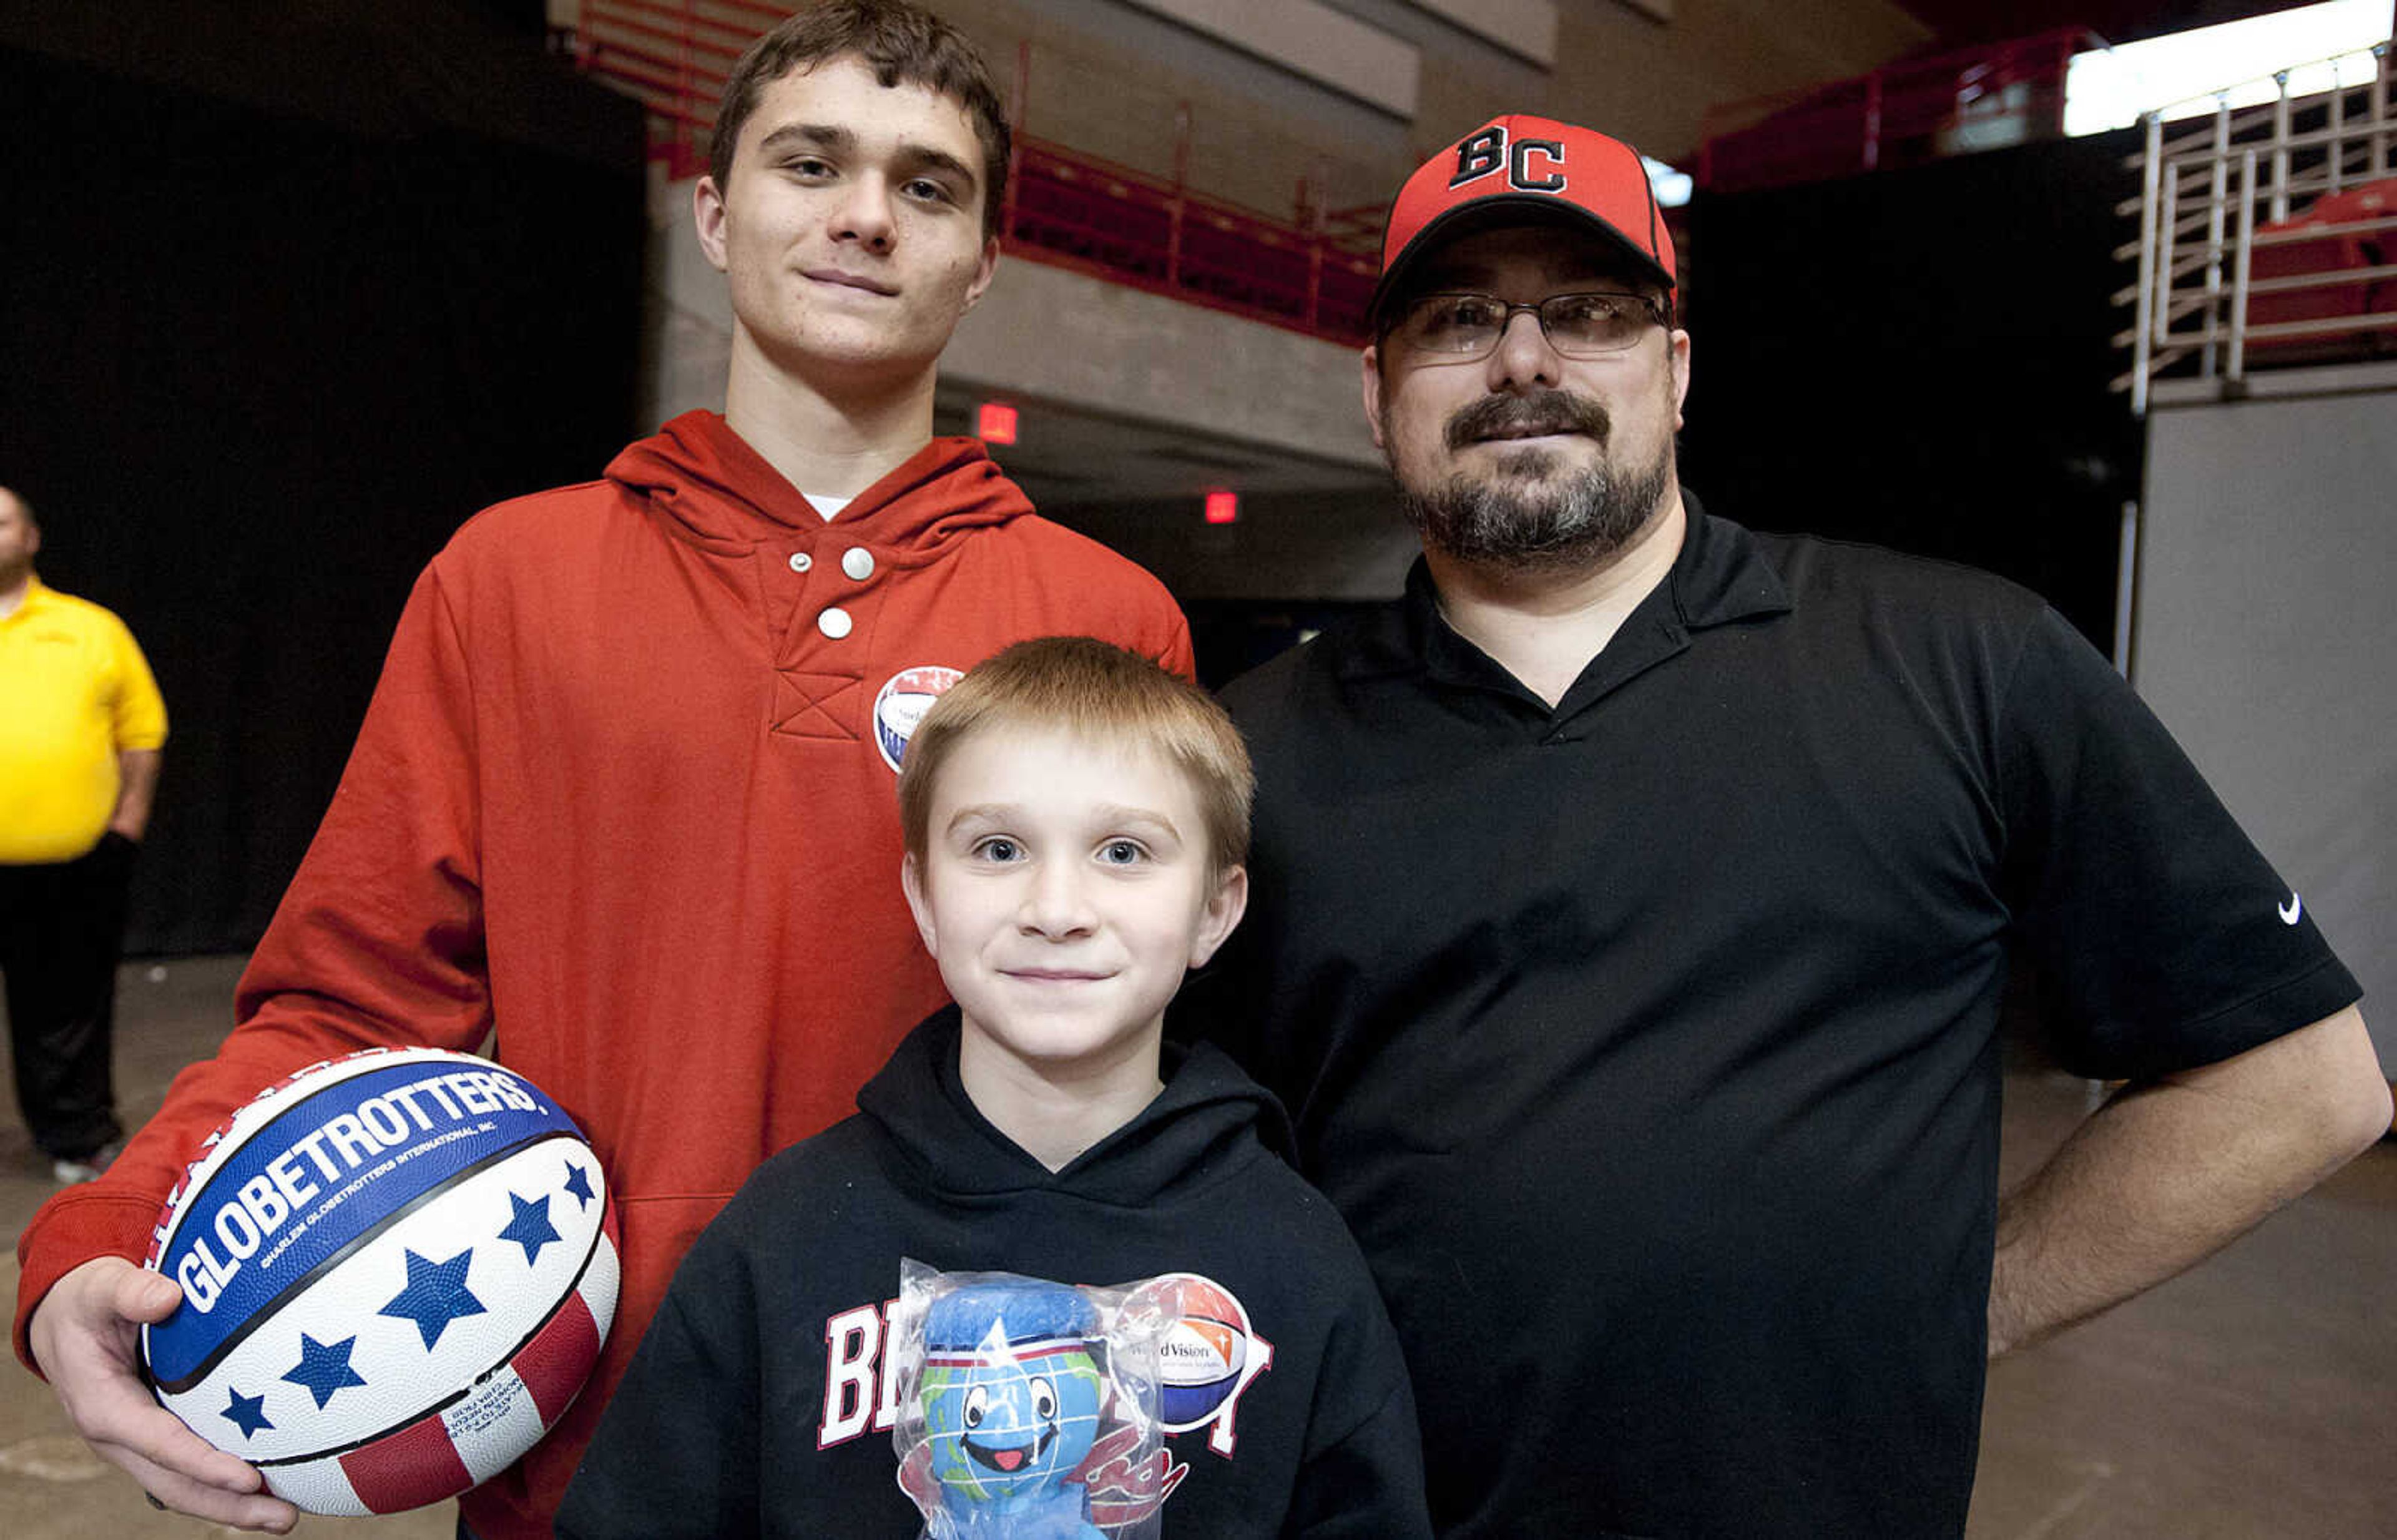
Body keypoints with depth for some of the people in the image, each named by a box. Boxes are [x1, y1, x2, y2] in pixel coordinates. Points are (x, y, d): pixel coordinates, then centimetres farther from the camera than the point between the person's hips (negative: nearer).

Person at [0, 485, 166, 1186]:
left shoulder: (93, 629, 8)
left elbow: (142, 732, 7)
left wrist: (129, 822, -1)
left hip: (79, 865, 0)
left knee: (71, 1010, 10)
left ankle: (77, 1139, 23)